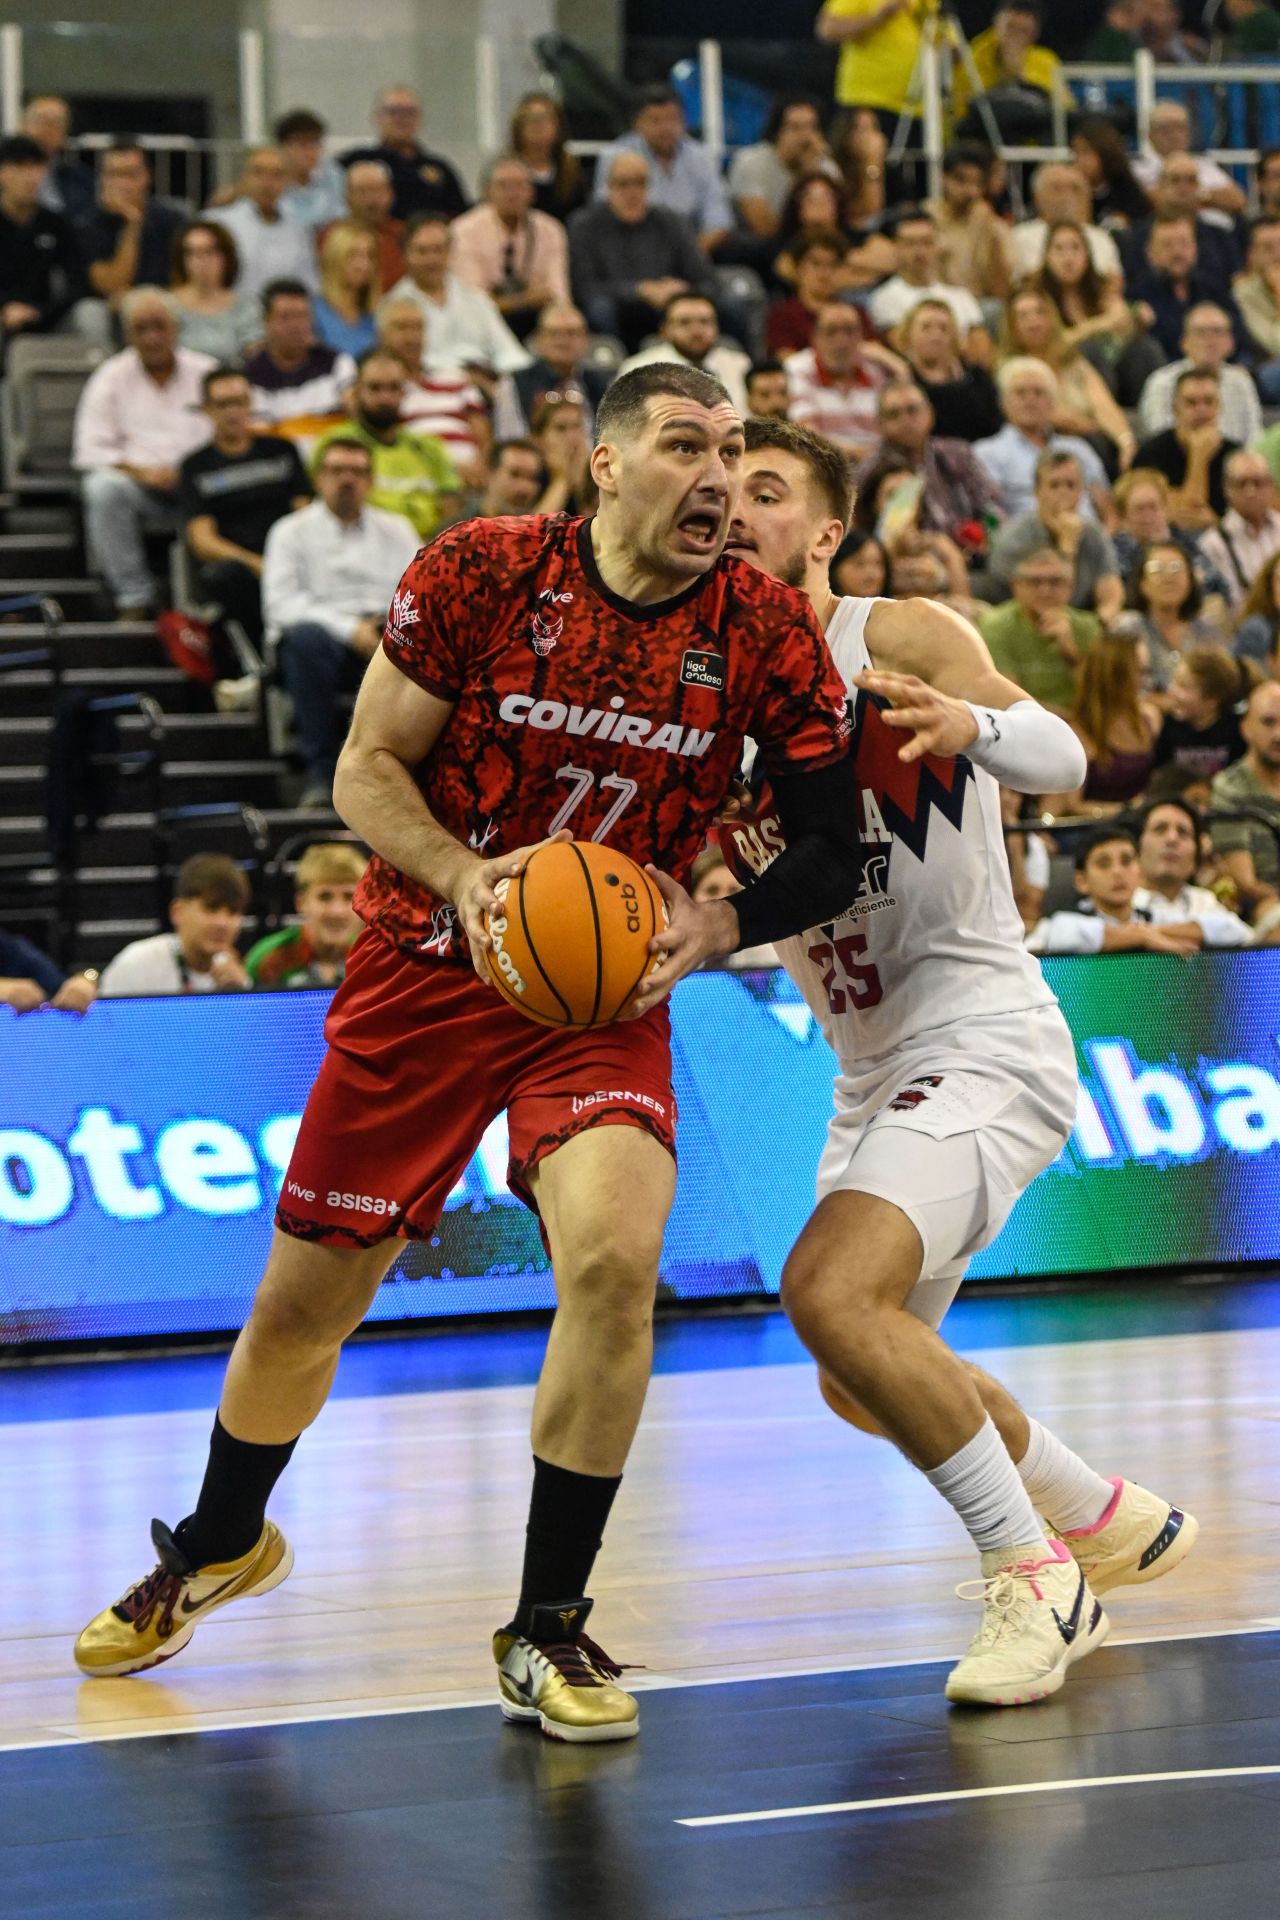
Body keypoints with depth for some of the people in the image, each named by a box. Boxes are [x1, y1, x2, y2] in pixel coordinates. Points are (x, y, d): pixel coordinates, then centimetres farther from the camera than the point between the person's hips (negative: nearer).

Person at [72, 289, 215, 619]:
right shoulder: (111, 378, 12)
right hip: (141, 489, 0)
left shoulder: (206, 373, 14)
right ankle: (133, 600, -28)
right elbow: (89, 452, 3)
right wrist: (140, 471, -15)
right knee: (102, 488, -33)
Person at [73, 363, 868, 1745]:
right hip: (423, 970, 0)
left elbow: (831, 848, -2)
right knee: (304, 1300, 9)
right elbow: (366, 767, -6)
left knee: (614, 1259, -26)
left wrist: (718, 926, -20)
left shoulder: (768, 634, -10)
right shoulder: (479, 572, -14)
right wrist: (465, 876, -24)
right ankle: (216, 1547, 41)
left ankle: (547, 1628, -9)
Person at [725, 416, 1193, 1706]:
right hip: (876, 1070, 9)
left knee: (830, 1291, -29)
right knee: (862, 1383, 18)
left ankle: (1033, 1576, -16)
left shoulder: (896, 642, -10)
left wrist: (973, 726, -47)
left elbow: (1060, 754, -24)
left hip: (983, 1043, -9)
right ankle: (1108, 1516, 41)